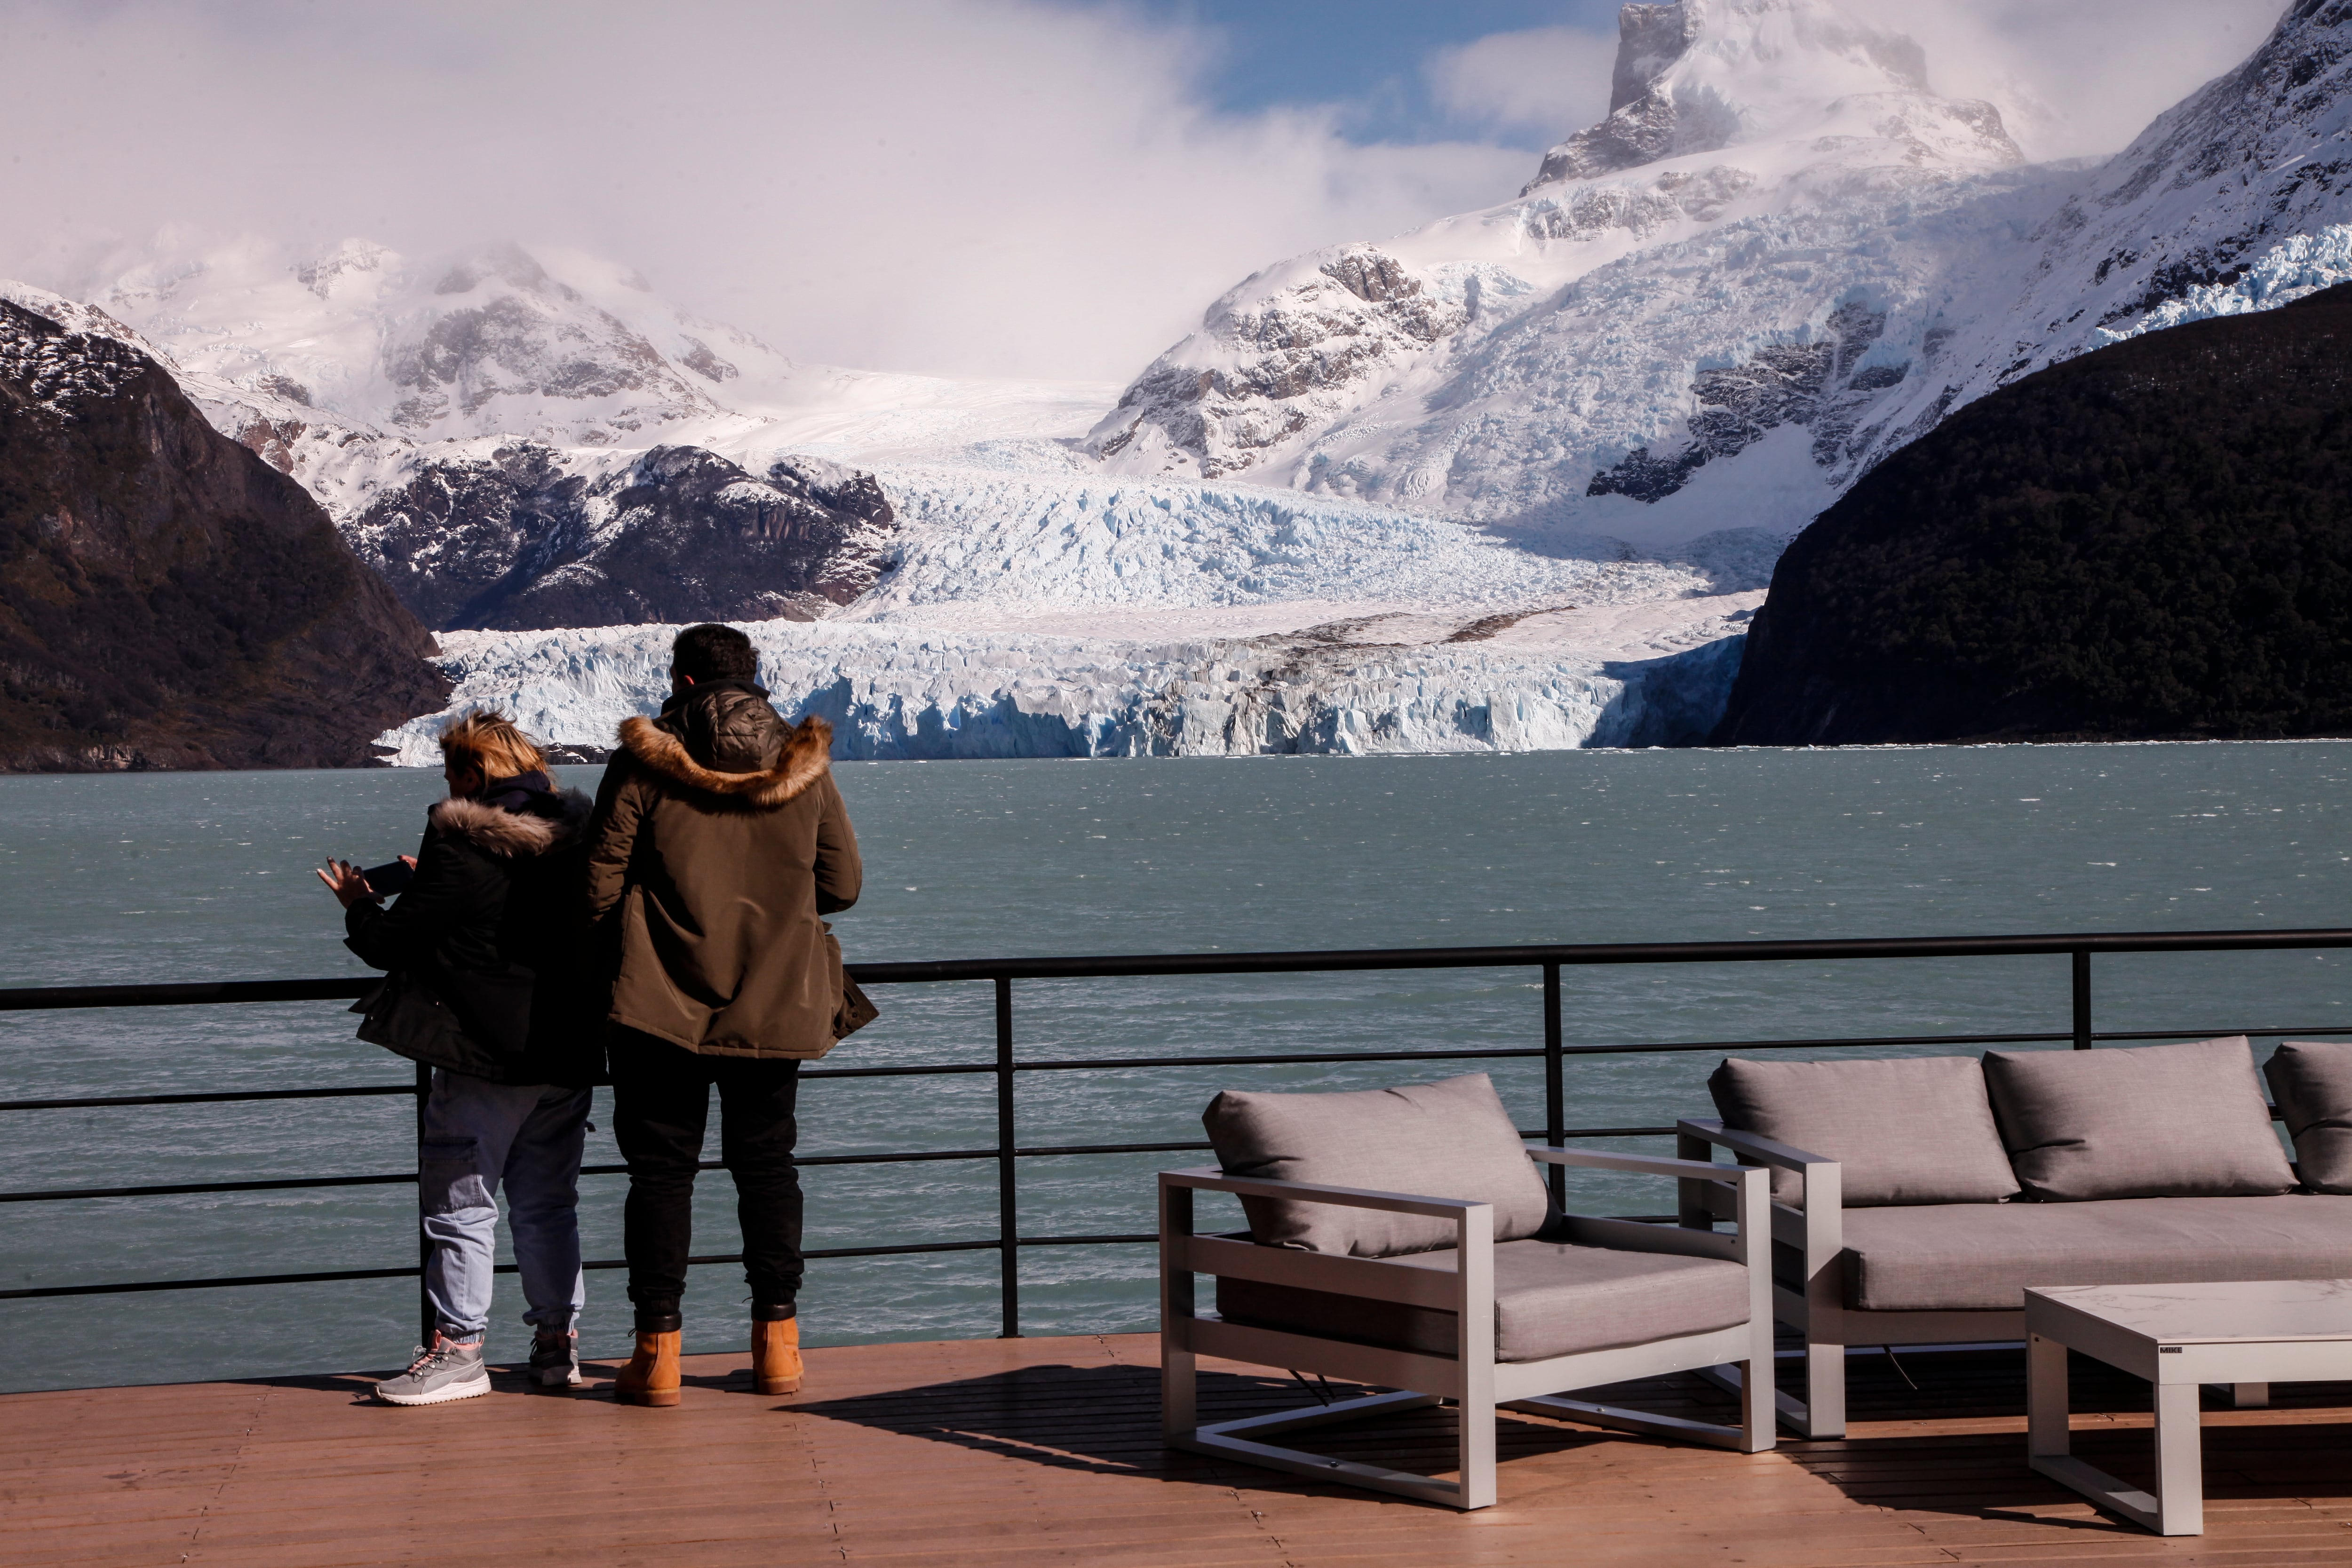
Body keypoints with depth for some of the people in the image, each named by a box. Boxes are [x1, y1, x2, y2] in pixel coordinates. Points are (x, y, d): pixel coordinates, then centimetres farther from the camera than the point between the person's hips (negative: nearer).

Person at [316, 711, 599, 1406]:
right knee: (548, 1204, 14)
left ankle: (458, 1348, 5)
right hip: (569, 1057, 6)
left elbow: (395, 944, -11)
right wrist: (424, 880, 24)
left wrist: (357, 905, 10)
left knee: (461, 1205, 3)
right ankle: (558, 1342, 16)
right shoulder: (576, 837, 6)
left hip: (483, 1060, -6)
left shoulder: (459, 848, -14)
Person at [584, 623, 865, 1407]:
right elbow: (841, 885, 5)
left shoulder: (643, 764, -6)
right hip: (775, 1008, 3)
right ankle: (777, 1342, 13)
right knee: (766, 1161, 13)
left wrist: (622, 962, 12)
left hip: (662, 1004, -2)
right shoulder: (804, 766, 2)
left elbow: (601, 887, -6)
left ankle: (658, 1351, 5)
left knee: (661, 1167, 5)